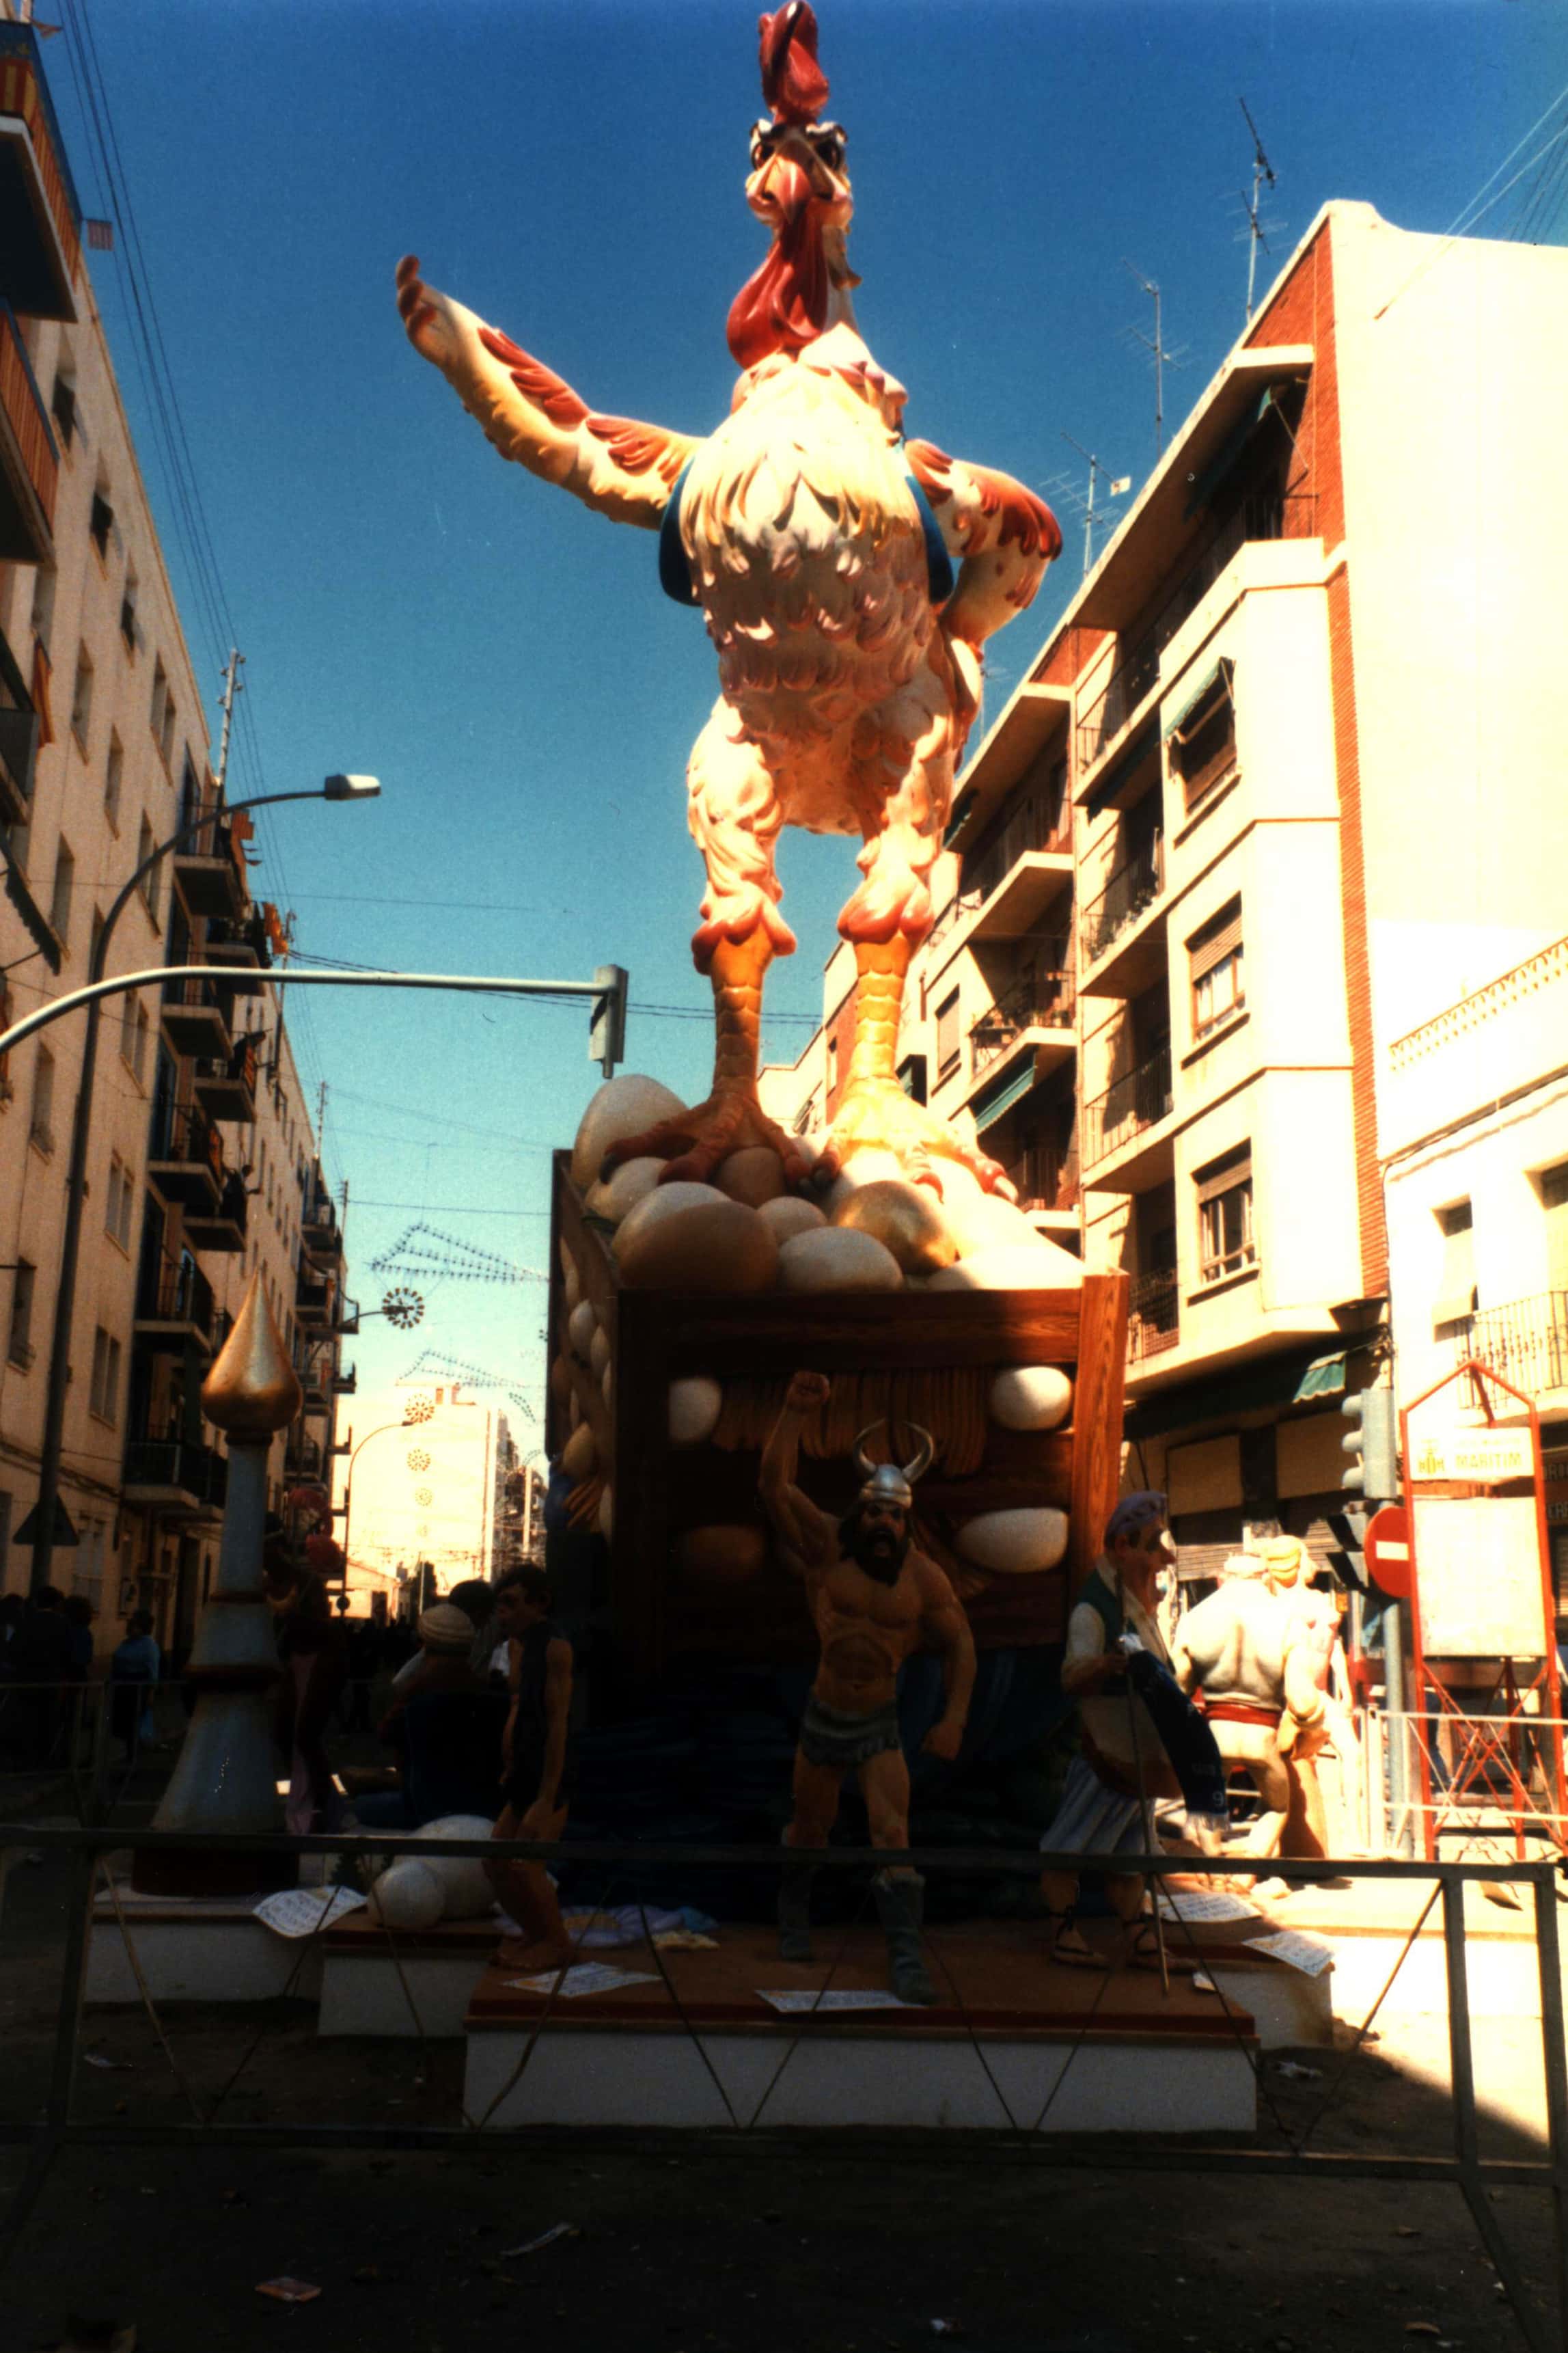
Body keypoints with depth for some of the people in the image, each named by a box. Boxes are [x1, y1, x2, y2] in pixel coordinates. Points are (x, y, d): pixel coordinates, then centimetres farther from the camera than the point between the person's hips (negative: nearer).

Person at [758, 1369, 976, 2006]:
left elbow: (960, 1644, 1)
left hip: (881, 1723, -1)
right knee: (809, 1828, 18)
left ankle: (906, 1956, -9)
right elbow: (774, 1485, -23)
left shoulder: (924, 1577, -10)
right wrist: (795, 1413, -30)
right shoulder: (828, 1547, -12)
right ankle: (794, 1919, 45)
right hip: (823, 1715, 1)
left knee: (893, 1833, -15)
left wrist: (954, 1718, -6)